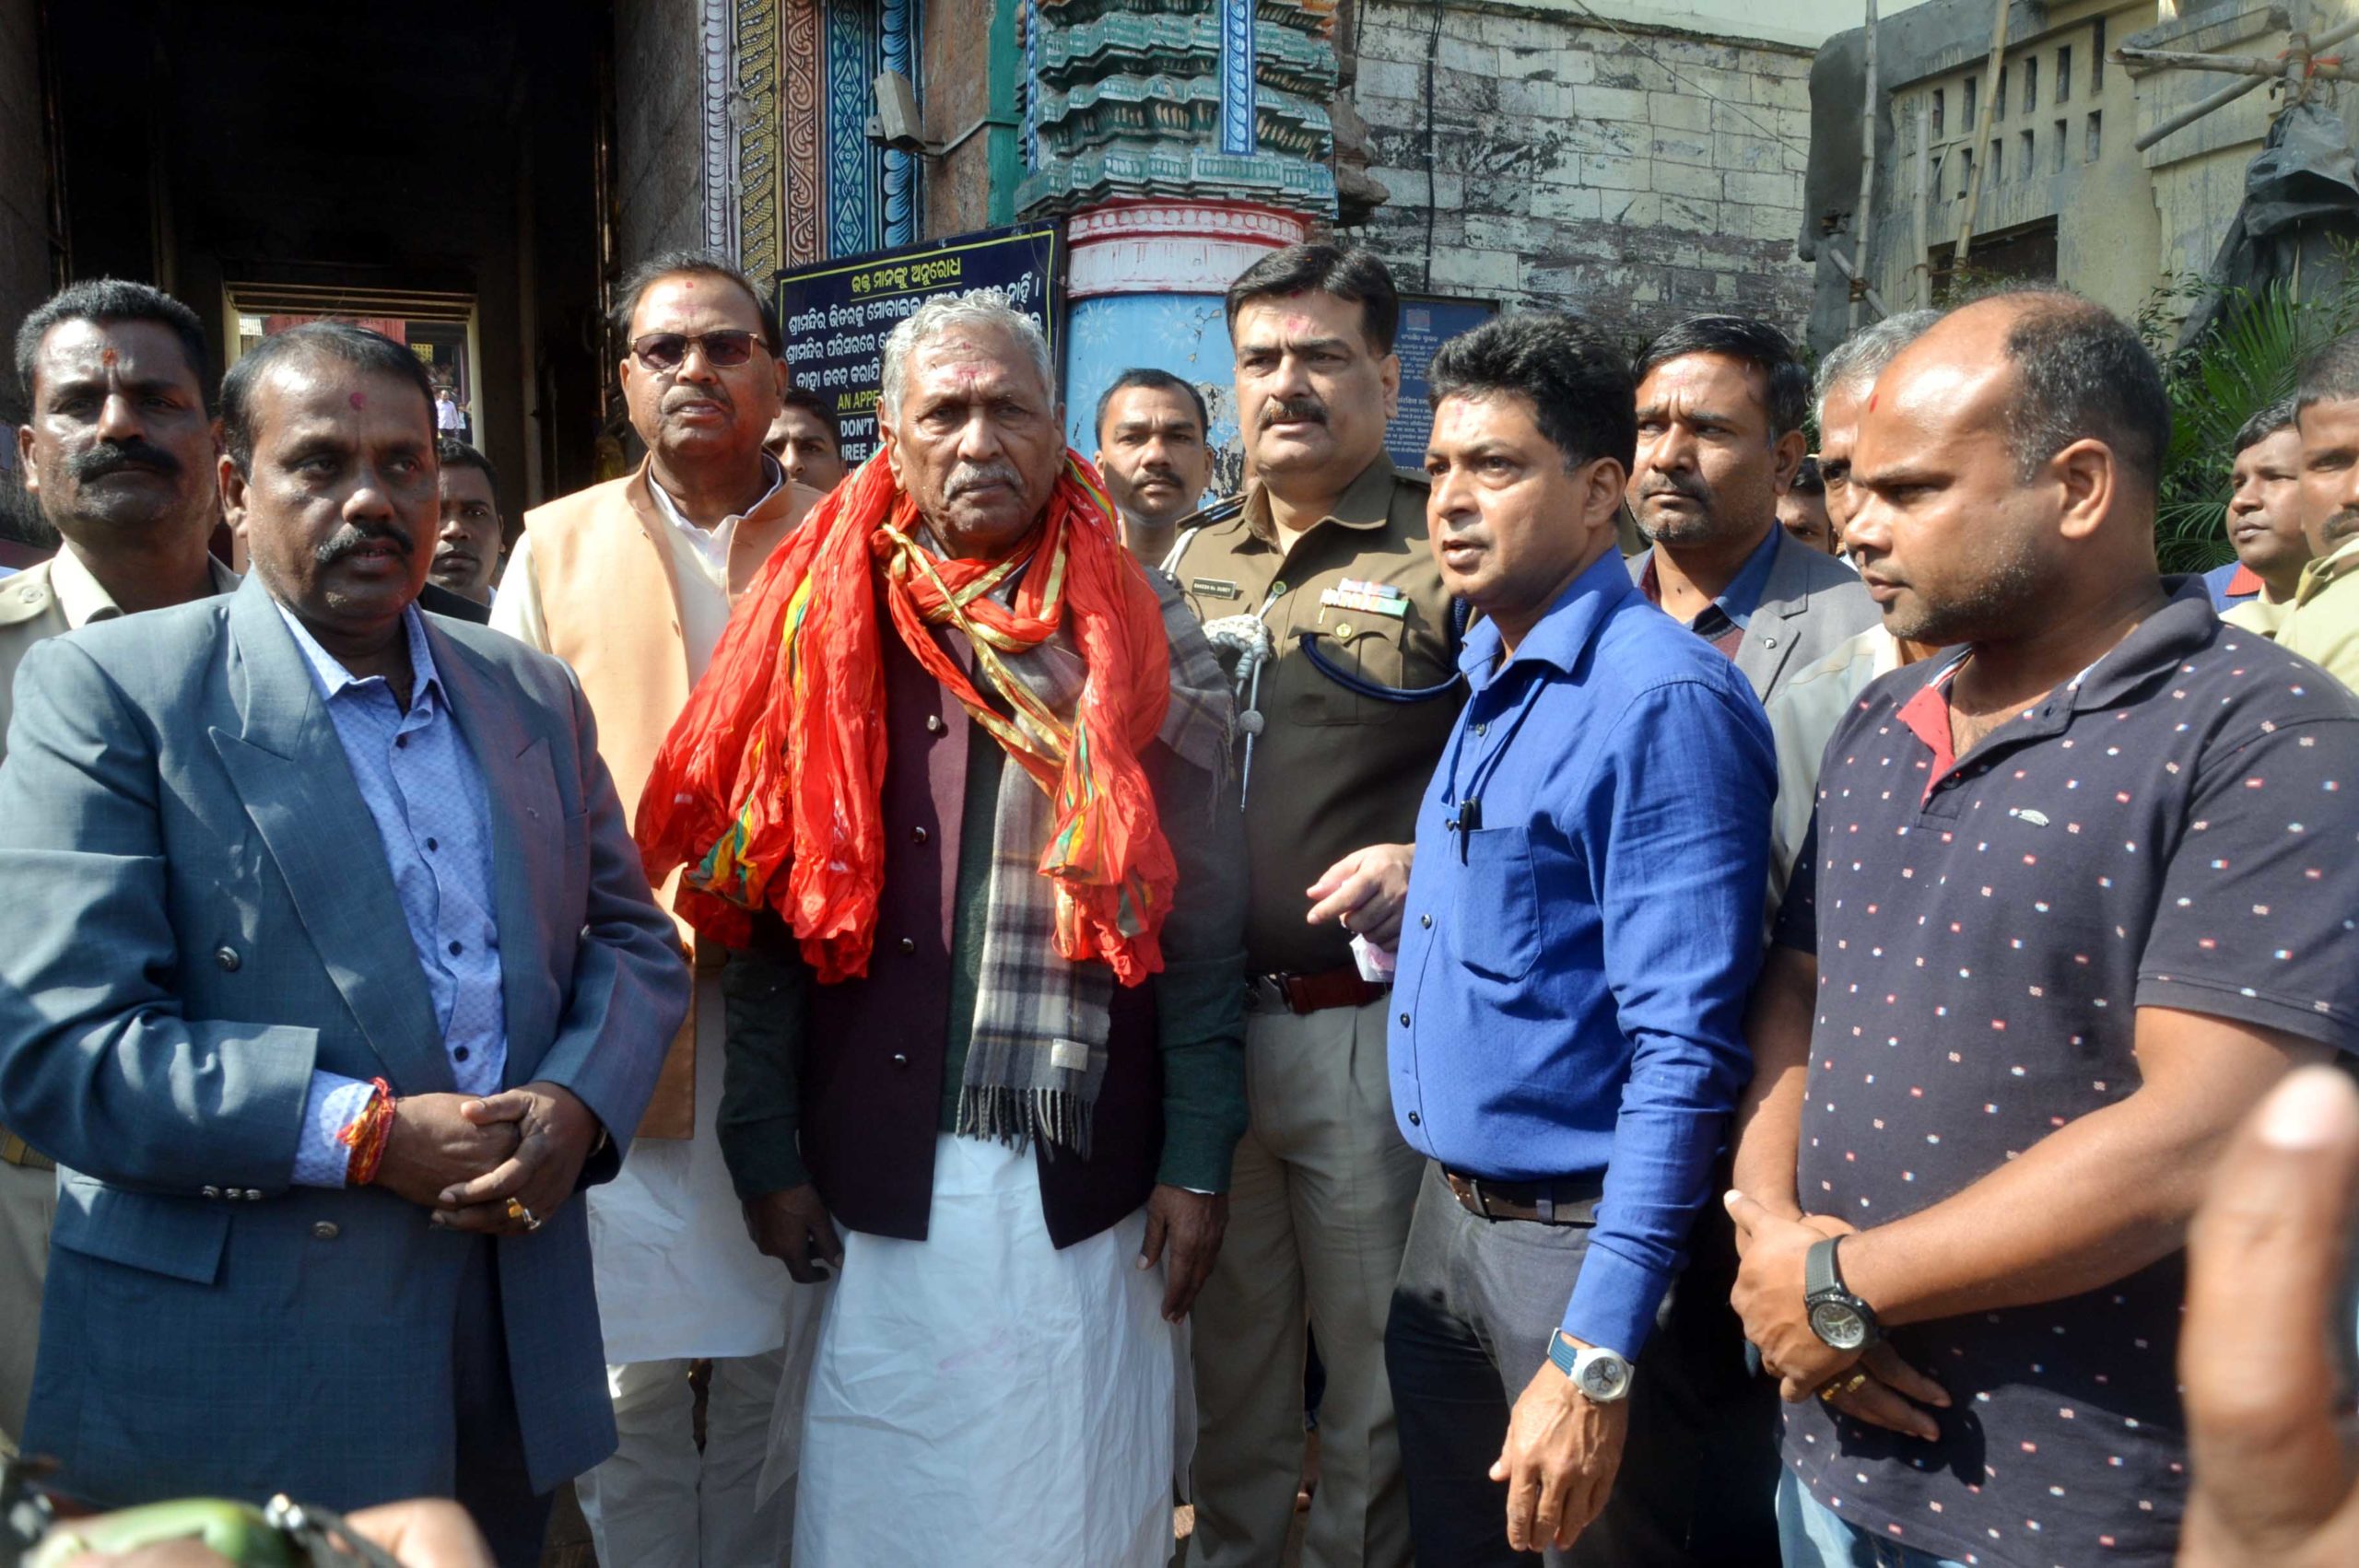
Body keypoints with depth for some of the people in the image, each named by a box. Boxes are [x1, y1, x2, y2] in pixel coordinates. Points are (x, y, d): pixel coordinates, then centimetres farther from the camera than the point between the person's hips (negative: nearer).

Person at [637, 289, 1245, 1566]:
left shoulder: (1142, 639, 0)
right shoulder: (826, 632, 1)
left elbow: (1201, 927, -1)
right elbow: (763, 910, 1)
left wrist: (1197, 1162, -3)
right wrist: (766, 1151, -1)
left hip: (1087, 1189, 0)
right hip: (874, 1188, 1)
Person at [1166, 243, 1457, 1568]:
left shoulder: (1449, 555, -6)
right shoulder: (1193, 565, 12)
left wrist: (1429, 862, -23)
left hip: (1365, 1022, -5)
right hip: (1200, 1018, 5)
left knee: (1372, 1360, 11)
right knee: (1230, 1352, 21)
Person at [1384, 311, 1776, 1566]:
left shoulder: (1661, 700, -20)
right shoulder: (1486, 673, 7)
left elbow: (1686, 1052, -24)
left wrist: (1594, 1356, -25)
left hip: (1577, 1238, -8)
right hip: (1448, 1216, 8)